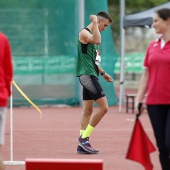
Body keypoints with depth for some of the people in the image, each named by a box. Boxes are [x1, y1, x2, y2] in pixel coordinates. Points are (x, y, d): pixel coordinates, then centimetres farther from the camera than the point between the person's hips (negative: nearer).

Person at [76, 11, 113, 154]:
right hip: (87, 75, -10)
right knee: (103, 107, -13)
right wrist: (94, 22, -23)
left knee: (88, 111, 9)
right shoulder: (84, 33, -10)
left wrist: (103, 73, 29)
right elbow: (97, 41, -31)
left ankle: (82, 144, 10)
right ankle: (84, 138, -8)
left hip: (91, 75, 10)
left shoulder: (92, 35, 21)